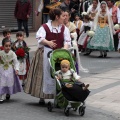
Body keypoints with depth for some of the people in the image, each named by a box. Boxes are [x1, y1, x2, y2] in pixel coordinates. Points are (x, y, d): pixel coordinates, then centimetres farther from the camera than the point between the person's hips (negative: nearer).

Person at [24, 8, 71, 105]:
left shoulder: (64, 29, 7)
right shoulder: (45, 27, -3)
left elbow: (67, 41, -2)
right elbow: (40, 37, -16)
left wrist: (64, 49, -22)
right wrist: (47, 42, -35)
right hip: (46, 53, -3)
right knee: (45, 74, 1)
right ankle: (42, 97, 10)